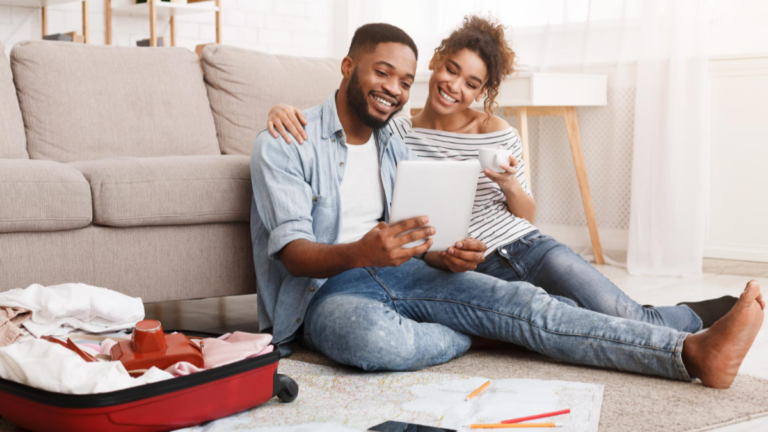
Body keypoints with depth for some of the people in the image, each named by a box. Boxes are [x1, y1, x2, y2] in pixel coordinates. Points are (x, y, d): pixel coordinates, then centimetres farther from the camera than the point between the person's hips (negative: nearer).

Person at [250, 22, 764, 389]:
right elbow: (292, 253, -18)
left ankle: (692, 353, -25)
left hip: (393, 272, 6)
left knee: (518, 299, -17)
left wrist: (451, 257, -16)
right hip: (321, 289, -5)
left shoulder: (396, 148, 15)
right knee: (374, 338, -42)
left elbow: (424, 240, 10)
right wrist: (359, 254, -39)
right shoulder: (284, 145, -7)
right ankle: (479, 327, -9)